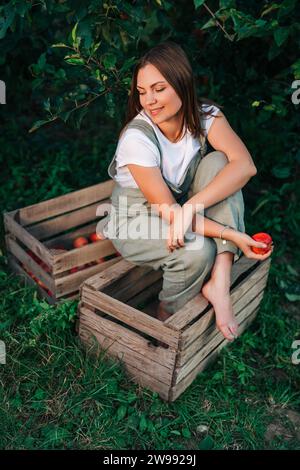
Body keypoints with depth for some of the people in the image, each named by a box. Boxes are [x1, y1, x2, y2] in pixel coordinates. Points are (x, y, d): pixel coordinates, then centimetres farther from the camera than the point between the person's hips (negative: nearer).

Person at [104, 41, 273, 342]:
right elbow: (167, 209, -25)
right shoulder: (136, 138, -26)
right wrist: (231, 235, -31)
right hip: (137, 221, -4)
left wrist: (190, 206, -40)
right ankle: (166, 316, 0)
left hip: (181, 211, 5)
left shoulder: (205, 114, -14)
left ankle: (219, 280, -26)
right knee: (197, 250, -33)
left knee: (218, 161, -21)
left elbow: (245, 165, -28)